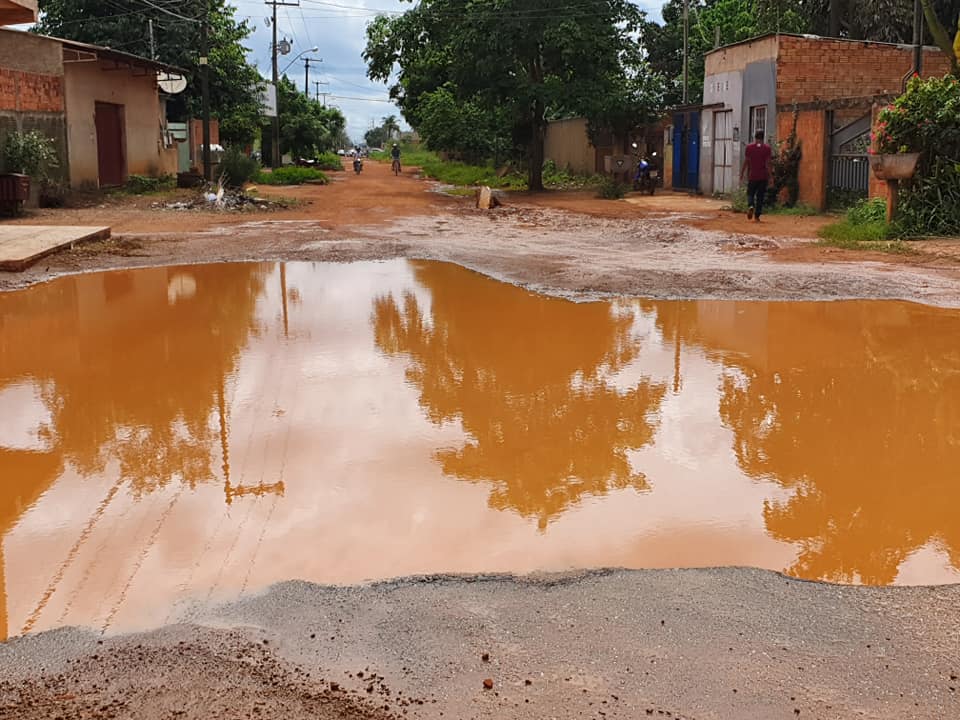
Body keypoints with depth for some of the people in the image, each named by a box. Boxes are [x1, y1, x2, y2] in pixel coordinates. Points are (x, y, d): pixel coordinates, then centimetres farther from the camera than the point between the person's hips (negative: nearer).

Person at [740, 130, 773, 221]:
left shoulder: (749, 147, -1)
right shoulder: (767, 148, -1)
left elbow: (746, 162, -2)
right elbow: (768, 163, -6)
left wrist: (742, 174, 6)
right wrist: (770, 176, -4)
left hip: (752, 176, 0)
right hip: (763, 176, 0)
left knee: (750, 193, 11)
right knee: (760, 196, 7)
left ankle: (750, 206, -19)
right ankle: (757, 216, 5)